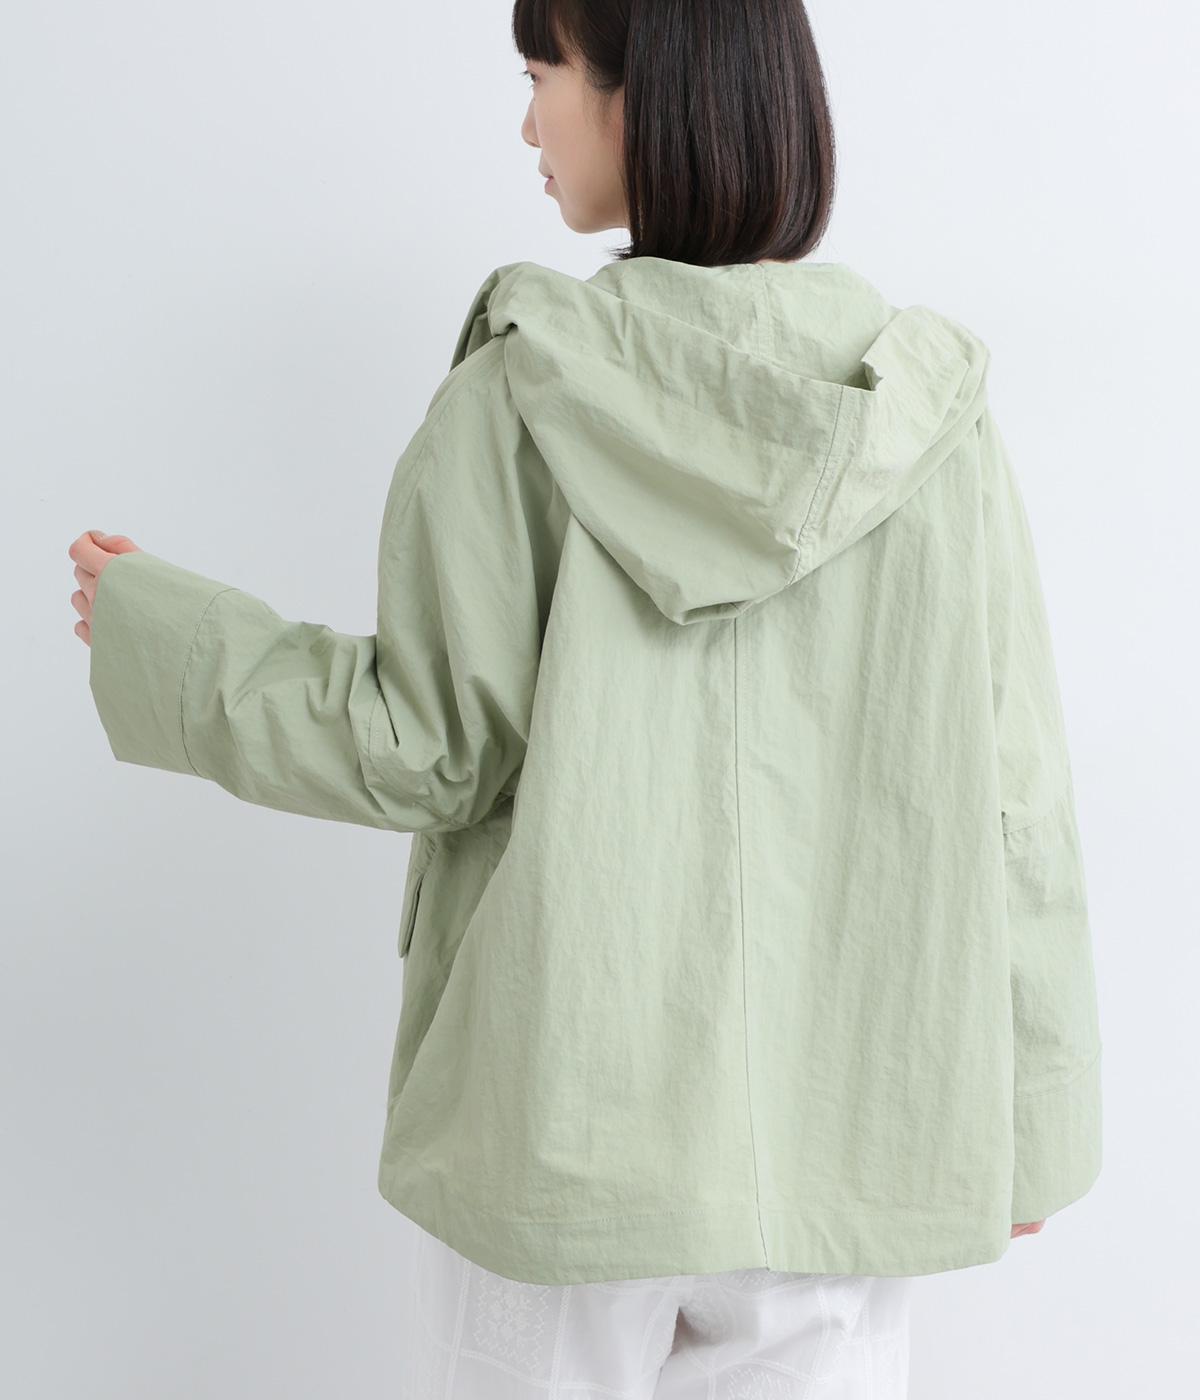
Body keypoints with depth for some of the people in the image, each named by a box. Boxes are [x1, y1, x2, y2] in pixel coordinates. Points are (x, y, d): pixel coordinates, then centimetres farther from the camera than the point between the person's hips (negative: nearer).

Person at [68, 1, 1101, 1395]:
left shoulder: (523, 387, -12)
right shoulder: (929, 409, -5)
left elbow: (431, 748, -9)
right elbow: (1008, 792, -4)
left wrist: (154, 632, 5)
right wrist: (1019, 1113, 8)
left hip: (566, 1106, -1)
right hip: (837, 1126, 2)